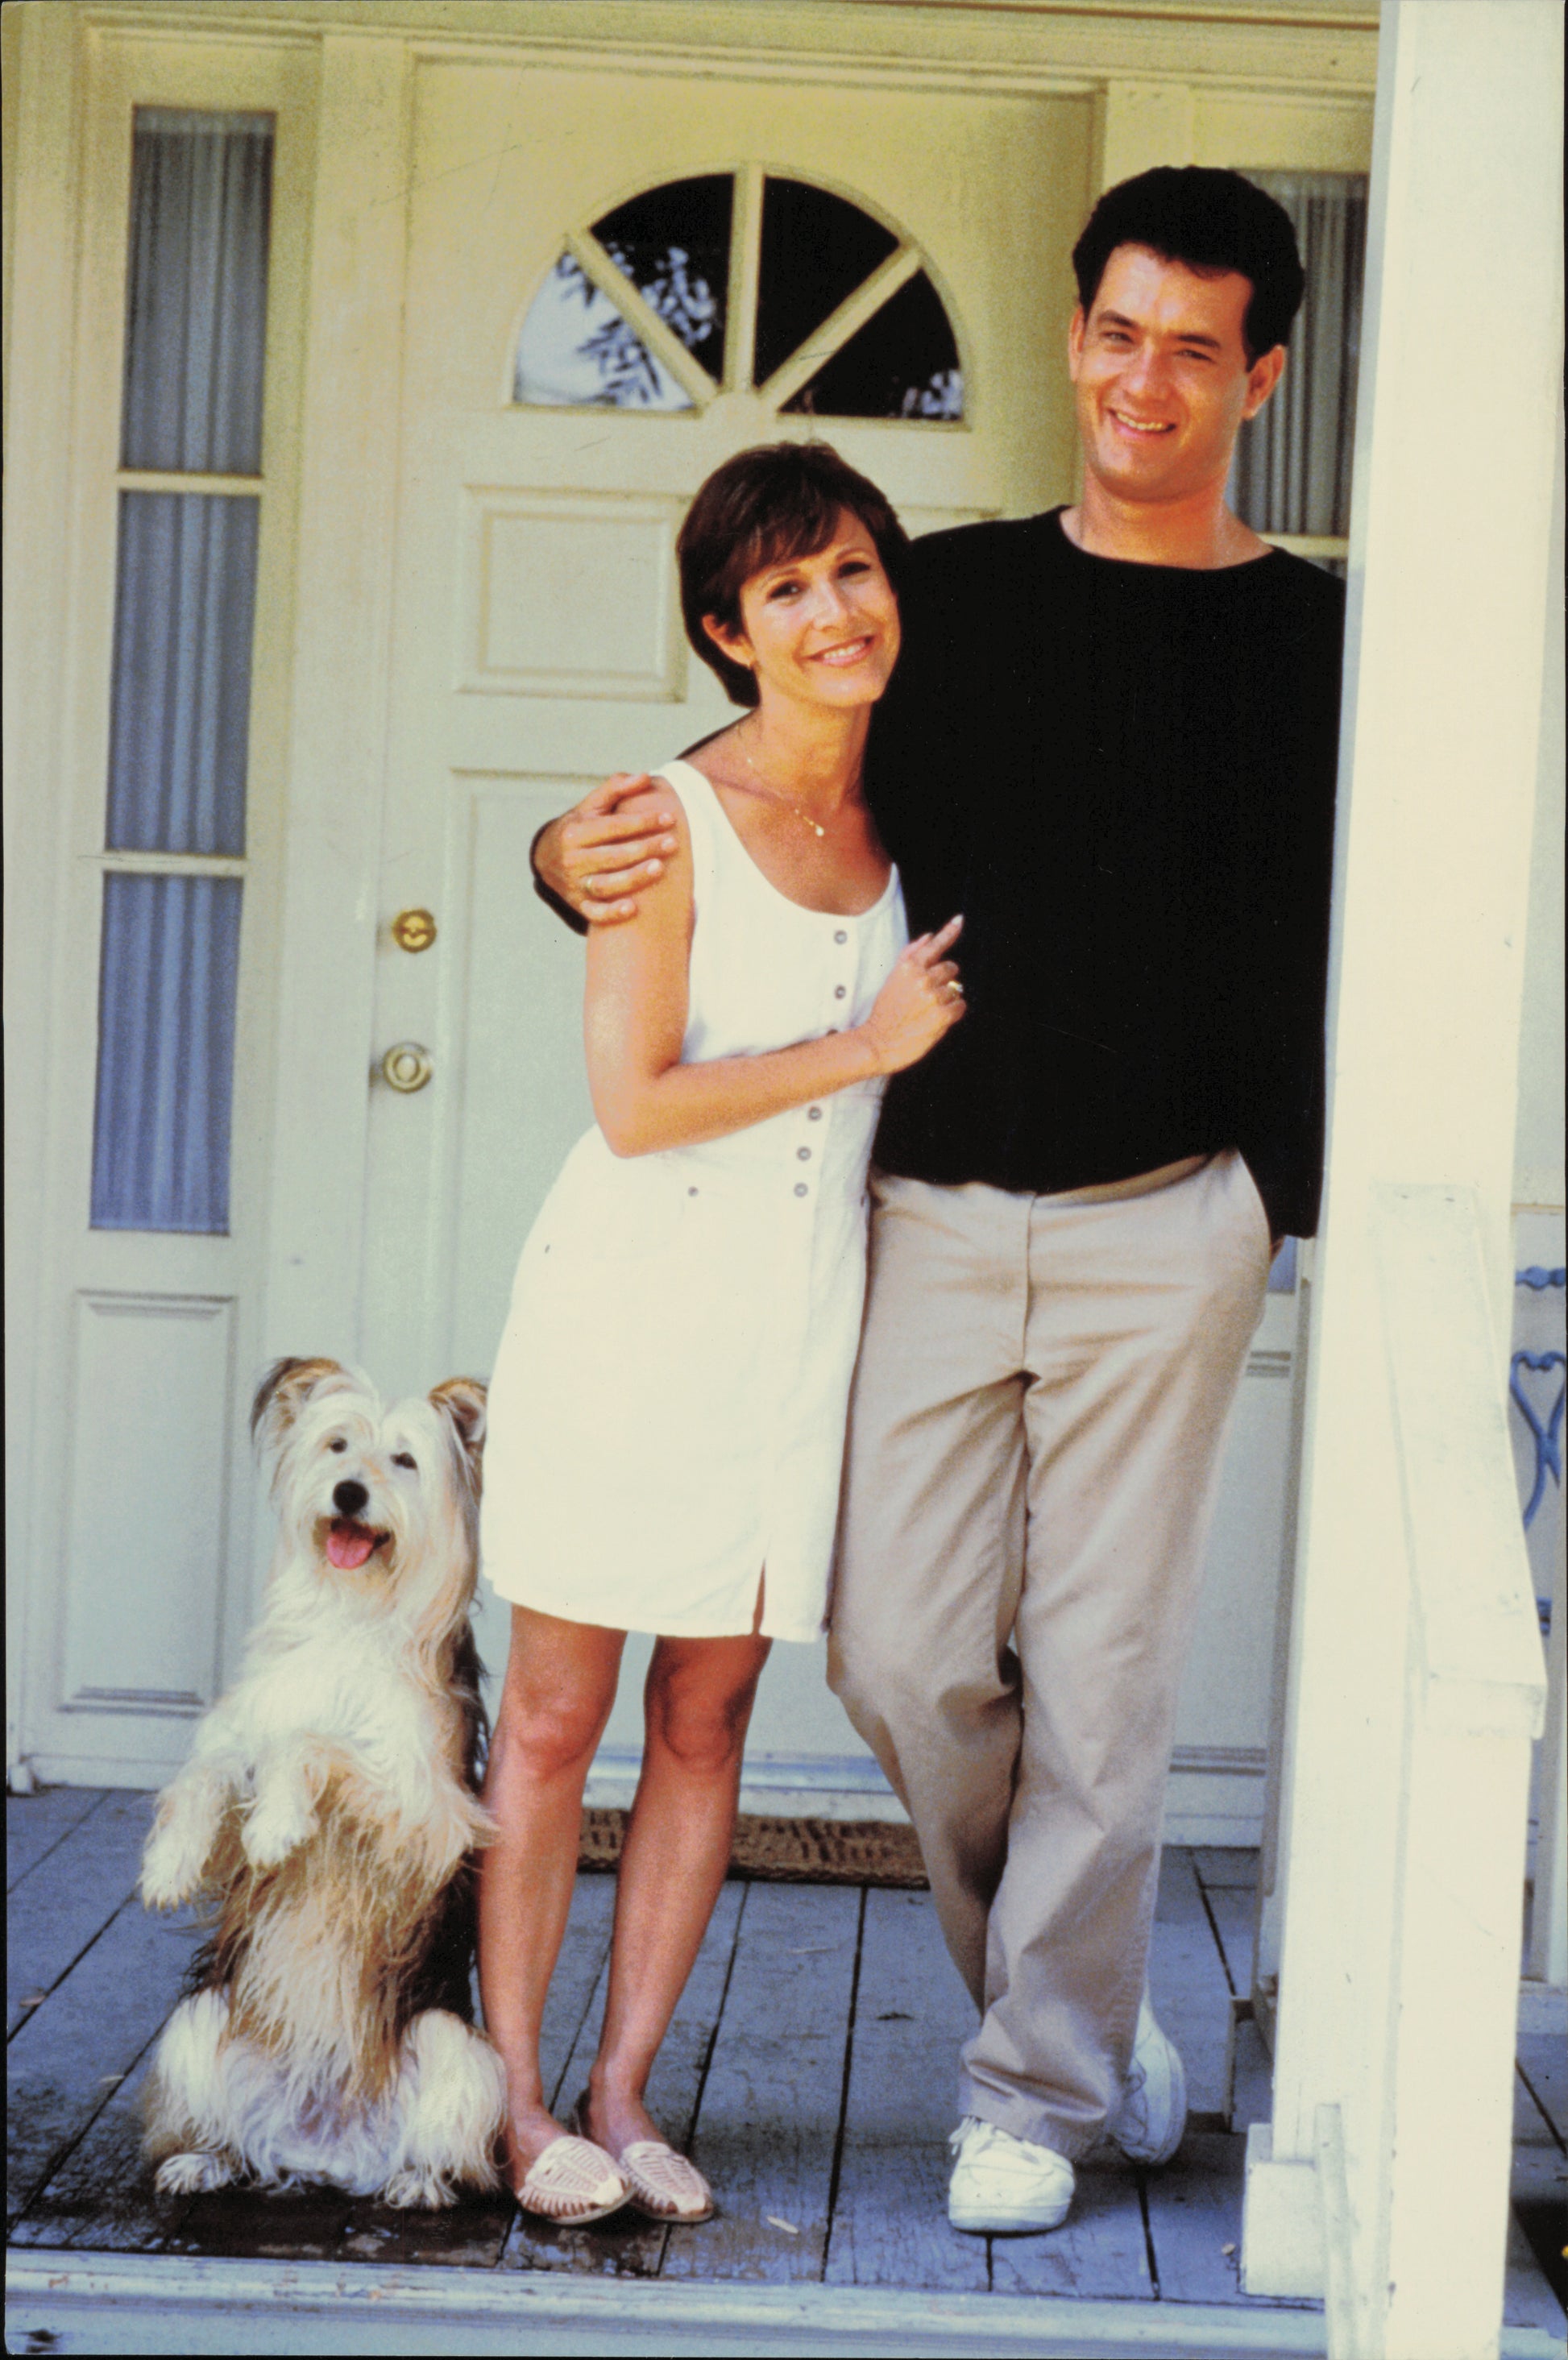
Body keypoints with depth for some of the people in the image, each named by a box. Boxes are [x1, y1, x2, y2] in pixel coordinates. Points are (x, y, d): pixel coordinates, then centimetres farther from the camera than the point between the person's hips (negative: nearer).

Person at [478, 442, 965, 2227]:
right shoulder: (674, 820, -9)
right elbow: (634, 1101, -14)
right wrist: (867, 1047, -10)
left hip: (797, 1316, 5)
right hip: (631, 1298, -5)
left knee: (707, 1719, 8)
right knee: (554, 1713, 2)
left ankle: (623, 2094, 18)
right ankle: (518, 2097, 13)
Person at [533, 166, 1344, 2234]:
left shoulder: (1310, 641, 3)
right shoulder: (955, 592, 10)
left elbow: (1333, 960, 3)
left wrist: (1311, 1215, -3)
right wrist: (580, 861, -2)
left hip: (1163, 1226, -2)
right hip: (936, 1210, 3)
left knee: (1101, 1667, 0)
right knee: (903, 1650, 1)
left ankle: (1038, 2090, 15)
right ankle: (1090, 1990, 25)